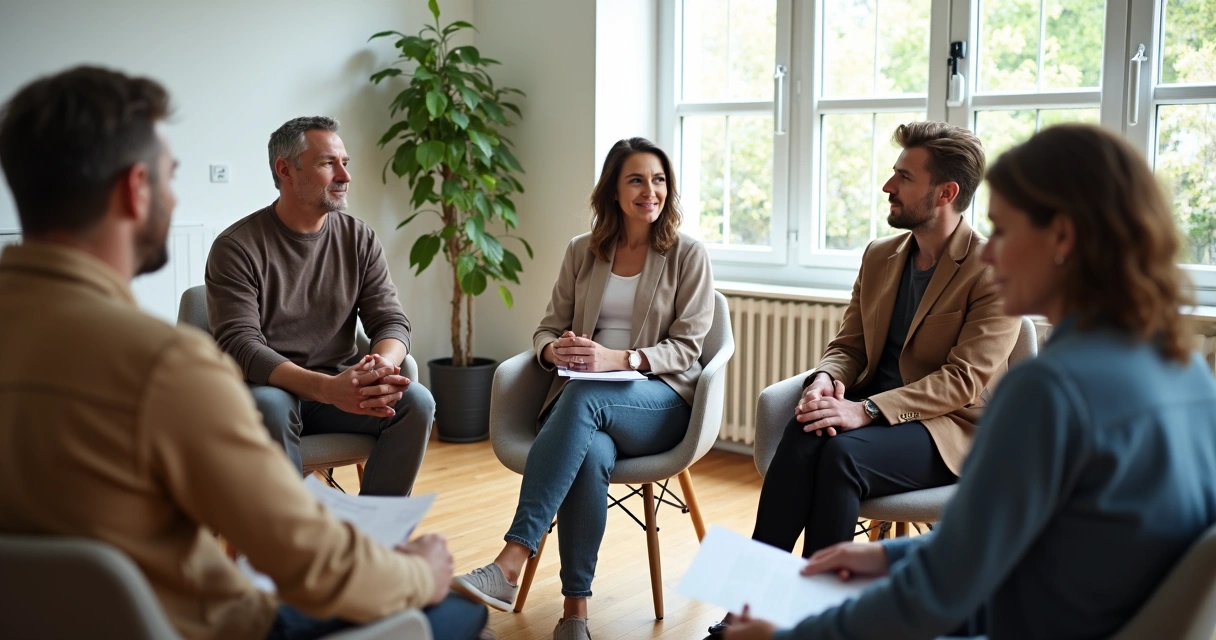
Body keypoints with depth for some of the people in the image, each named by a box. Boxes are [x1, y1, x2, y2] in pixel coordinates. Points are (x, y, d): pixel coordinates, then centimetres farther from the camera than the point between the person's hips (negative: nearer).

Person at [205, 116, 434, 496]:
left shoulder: (359, 239, 4)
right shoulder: (237, 247, -10)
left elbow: (391, 321, -1)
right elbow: (239, 344, -20)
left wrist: (380, 368, -27)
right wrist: (325, 388, -36)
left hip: (339, 388, 4)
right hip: (269, 388, -4)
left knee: (416, 401, -21)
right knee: (269, 407, -36)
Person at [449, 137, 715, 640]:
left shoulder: (688, 255, 5)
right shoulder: (581, 252, 14)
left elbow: (685, 349, -1)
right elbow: (547, 330, 15)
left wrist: (617, 358, -19)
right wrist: (556, 350, -12)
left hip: (661, 401, -2)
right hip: (581, 399, 2)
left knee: (584, 397, -37)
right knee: (591, 454, -37)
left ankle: (510, 563, -43)